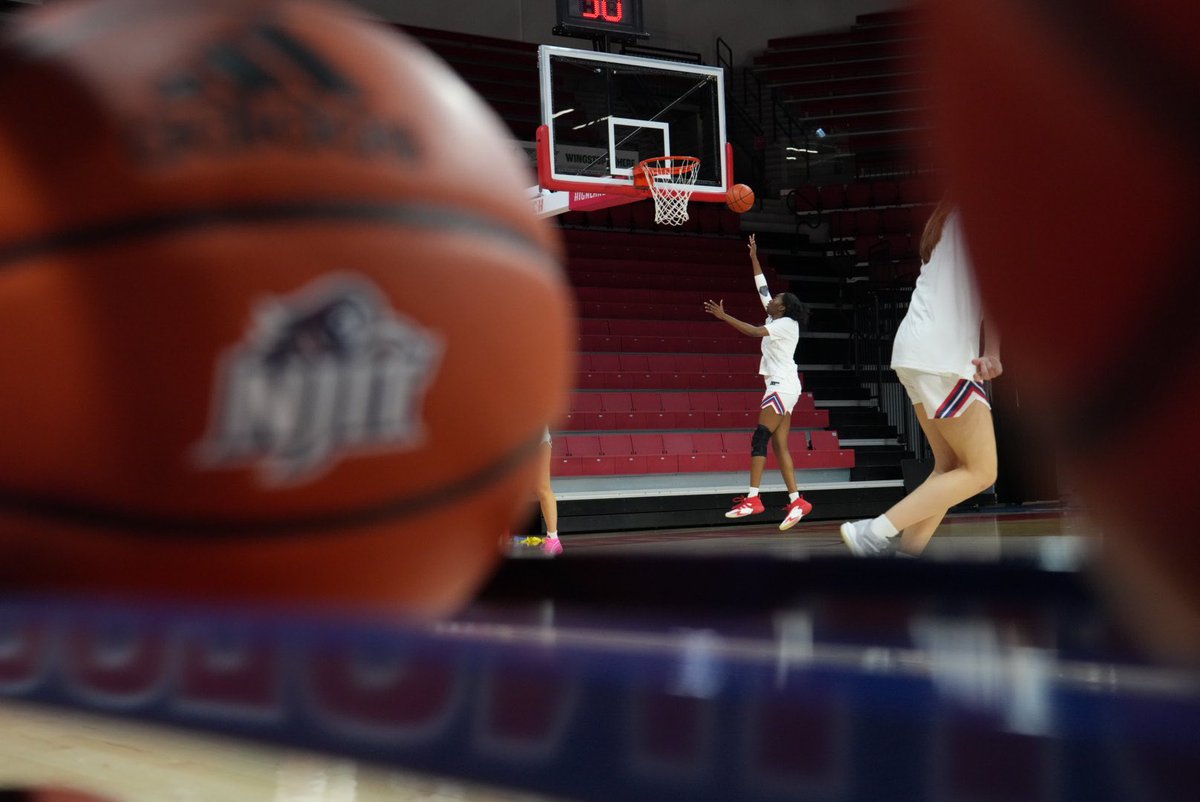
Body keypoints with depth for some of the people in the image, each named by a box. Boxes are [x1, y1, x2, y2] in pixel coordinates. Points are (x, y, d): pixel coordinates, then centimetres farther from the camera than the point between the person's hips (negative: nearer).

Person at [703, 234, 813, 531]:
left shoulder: (786, 324, -8)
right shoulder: (776, 320, 16)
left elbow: (754, 331, -21)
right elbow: (762, 288, 24)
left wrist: (724, 316, -21)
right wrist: (754, 258, 26)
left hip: (782, 386, -9)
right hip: (780, 387, 9)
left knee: (760, 439, -15)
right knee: (779, 446, 4)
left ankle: (752, 498, -20)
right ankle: (796, 502, 2)